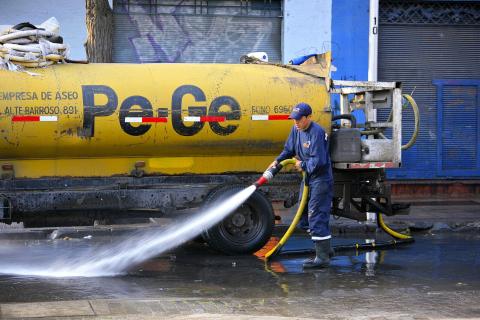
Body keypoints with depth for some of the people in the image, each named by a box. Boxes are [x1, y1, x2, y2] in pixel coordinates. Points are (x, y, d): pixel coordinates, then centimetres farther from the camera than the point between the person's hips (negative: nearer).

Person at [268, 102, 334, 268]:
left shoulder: (317, 133, -23)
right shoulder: (296, 129, 5)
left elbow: (319, 161, -26)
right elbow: (289, 149, 15)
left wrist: (303, 165, -12)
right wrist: (278, 161, -1)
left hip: (320, 178, -10)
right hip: (308, 177, 10)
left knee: (316, 216, -13)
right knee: (304, 216, 16)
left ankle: (322, 257, -10)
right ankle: (325, 248, 27)